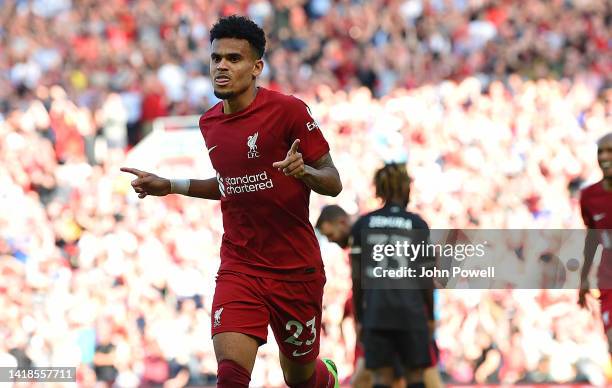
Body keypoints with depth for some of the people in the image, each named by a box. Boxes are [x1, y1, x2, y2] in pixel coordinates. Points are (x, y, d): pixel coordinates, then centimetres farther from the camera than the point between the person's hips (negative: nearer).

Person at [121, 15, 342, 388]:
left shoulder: (288, 110, -11)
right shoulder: (209, 123, 7)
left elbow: (333, 183, -9)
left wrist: (302, 171, -30)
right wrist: (170, 186, 19)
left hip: (296, 269, -3)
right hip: (239, 268, 3)